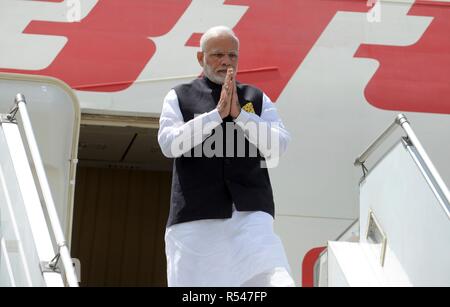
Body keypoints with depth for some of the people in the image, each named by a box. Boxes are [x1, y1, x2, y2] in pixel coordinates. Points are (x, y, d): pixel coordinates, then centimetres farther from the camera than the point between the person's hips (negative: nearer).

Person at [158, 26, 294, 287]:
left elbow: (278, 146, 3)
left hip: (250, 213, 1)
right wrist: (217, 113, -10)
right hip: (196, 216, 0)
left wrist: (239, 114, -9)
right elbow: (169, 144, -3)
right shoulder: (179, 97, 12)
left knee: (276, 281, -19)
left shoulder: (257, 99, 16)